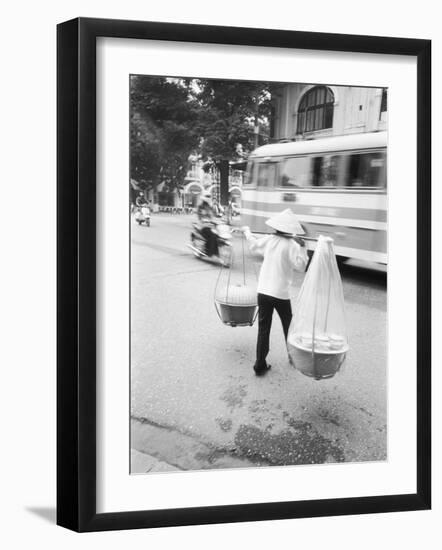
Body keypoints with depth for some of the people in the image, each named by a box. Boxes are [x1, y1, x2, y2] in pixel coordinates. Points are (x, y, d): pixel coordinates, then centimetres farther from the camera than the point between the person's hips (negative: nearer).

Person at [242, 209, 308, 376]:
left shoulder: (269, 240, 4)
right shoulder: (292, 245, -11)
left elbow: (254, 244, 24)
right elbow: (300, 266, -15)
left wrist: (247, 231, 41)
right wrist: (302, 248, -12)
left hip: (263, 291, 4)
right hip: (281, 293, -3)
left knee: (263, 329, 6)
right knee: (288, 327, 18)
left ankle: (260, 365, 5)